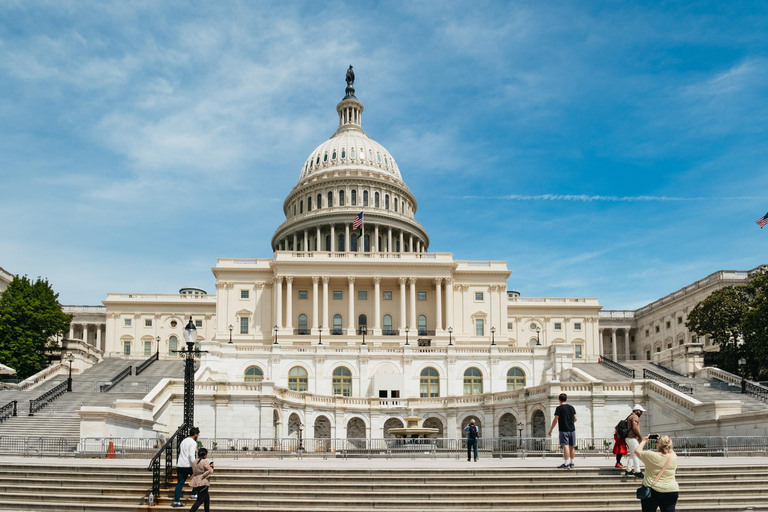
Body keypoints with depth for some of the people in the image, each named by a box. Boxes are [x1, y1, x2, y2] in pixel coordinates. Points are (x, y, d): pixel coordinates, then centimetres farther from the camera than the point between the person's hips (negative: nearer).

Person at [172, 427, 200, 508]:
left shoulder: (183, 441, 19)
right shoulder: (193, 442, -7)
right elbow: (191, 455, -18)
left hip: (180, 465, 7)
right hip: (188, 466, -7)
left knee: (180, 483, 6)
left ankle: (176, 501, -2)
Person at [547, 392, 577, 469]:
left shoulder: (559, 408, -7)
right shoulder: (571, 407, 10)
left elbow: (555, 420, -11)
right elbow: (575, 419, 15)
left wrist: (551, 430, -3)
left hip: (564, 430, -6)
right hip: (572, 429, 6)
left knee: (565, 446, -11)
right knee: (572, 447, 12)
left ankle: (566, 464, -16)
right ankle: (571, 463, 20)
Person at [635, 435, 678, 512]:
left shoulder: (651, 456, -13)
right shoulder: (673, 457, -1)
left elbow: (637, 451, 4)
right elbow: (670, 451, 24)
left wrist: (644, 441, 17)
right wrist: (662, 440, 23)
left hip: (652, 491, -3)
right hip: (670, 491, 3)